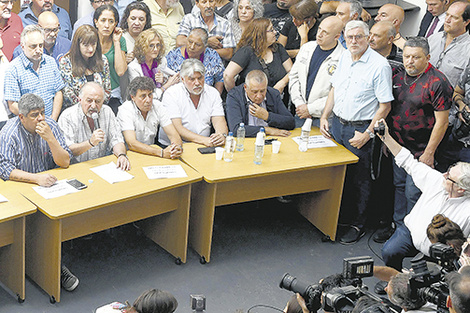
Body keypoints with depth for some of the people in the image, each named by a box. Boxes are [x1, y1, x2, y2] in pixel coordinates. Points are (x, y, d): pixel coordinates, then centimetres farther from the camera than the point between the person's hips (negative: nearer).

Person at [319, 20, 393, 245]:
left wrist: (368, 133, -18)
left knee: (359, 179, 5)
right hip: (336, 123, 6)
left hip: (360, 129, -6)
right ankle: (338, 217, 30)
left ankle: (357, 225, 19)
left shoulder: (379, 65, -16)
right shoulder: (344, 57, 5)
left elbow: (385, 105, -15)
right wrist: (324, 117, 10)